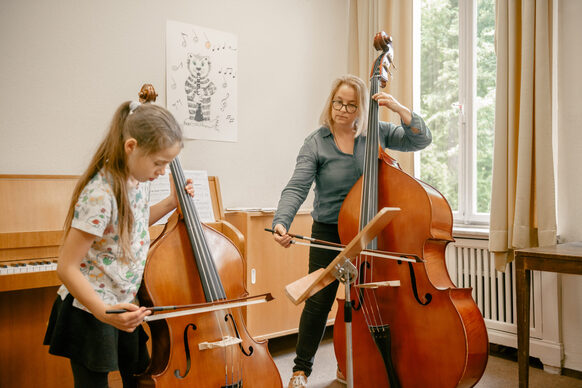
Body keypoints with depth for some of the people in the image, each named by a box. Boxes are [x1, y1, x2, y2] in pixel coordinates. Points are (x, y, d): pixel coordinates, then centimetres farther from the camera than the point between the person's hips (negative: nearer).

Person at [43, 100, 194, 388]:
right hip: (91, 313, -8)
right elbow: (67, 268, -24)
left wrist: (171, 203, 6)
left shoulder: (138, 178, -3)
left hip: (125, 307, 8)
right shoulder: (101, 194, -28)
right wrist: (105, 313, -35)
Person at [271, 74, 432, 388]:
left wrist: (400, 109, -14)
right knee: (319, 301, -1)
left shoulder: (377, 133, 1)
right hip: (329, 234, -2)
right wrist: (281, 222, -34)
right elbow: (296, 188, -17)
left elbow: (421, 140, 0)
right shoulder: (316, 144, -7)